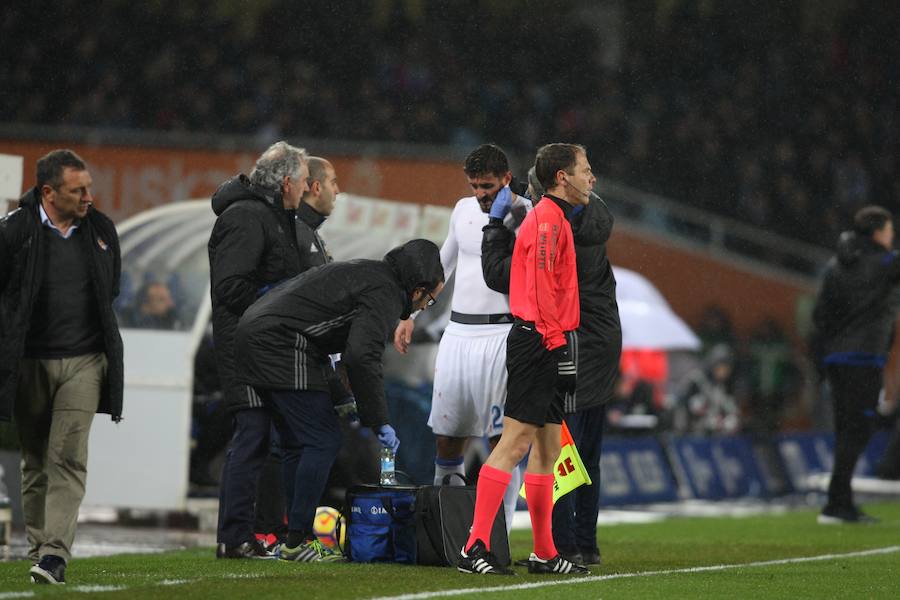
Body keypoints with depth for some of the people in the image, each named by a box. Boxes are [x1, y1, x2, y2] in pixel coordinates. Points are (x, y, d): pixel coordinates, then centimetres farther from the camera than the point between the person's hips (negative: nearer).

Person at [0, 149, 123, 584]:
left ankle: (55, 554, -17)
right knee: (35, 461, 8)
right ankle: (38, 547, 18)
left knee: (68, 457, -11)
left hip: (83, 361, 1)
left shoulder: (100, 230, 7)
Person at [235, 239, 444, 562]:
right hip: (283, 349, -10)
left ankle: (297, 537, 14)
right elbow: (362, 356, -20)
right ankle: (296, 542, -8)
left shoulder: (364, 273, 23)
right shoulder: (384, 293, -9)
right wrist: (378, 421, -14)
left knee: (296, 444, 15)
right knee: (323, 441, -7)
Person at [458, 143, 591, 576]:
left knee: (547, 447, 12)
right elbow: (541, 285, -19)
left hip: (543, 345, 11)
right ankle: (475, 547, -16)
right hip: (541, 341, -11)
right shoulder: (549, 219, -11)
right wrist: (555, 338, -21)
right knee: (515, 440, -13)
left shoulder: (554, 218, 21)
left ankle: (544, 553, 16)